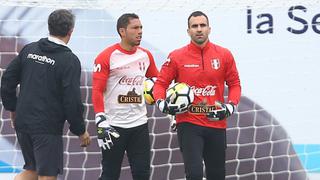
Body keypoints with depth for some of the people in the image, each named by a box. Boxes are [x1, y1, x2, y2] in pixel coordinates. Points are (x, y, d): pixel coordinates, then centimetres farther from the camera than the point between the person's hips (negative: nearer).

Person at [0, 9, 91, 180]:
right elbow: (72, 100, -14)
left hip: (22, 123, 6)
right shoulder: (69, 60, -11)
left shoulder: (29, 49, 5)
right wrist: (80, 130, -2)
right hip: (47, 128, -6)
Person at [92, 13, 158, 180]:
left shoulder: (146, 56, 7)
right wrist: (101, 122, -20)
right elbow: (97, 91, -13)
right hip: (113, 125, -5)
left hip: (139, 124, 5)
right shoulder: (106, 57, -9)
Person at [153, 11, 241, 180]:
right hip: (188, 124, -3)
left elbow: (234, 84, 8)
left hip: (216, 124, 3)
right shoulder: (176, 57, -4)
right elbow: (161, 83, 2)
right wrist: (162, 103, -16)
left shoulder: (224, 55, 1)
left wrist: (230, 106, -7)